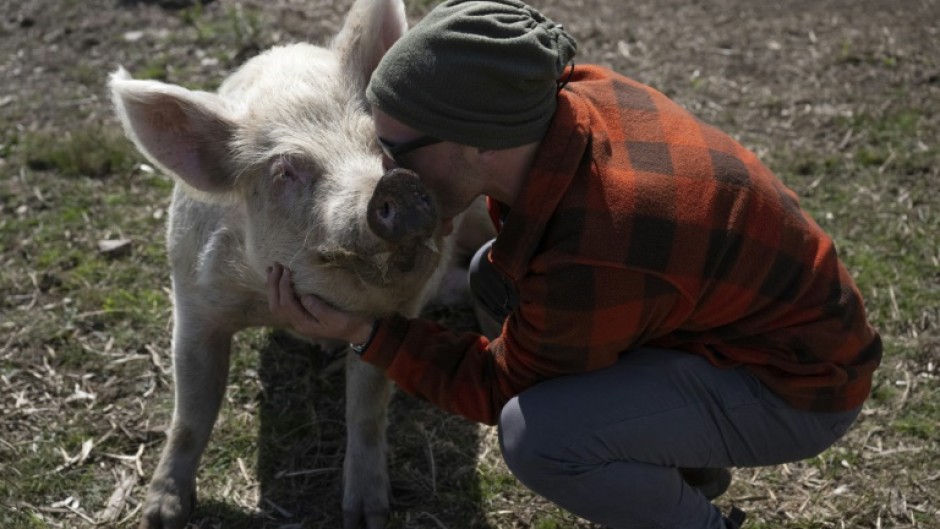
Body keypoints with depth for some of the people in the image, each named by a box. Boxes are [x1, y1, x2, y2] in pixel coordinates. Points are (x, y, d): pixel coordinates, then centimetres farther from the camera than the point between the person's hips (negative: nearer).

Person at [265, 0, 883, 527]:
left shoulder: (590, 266, -37)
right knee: (495, 279, 7)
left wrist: (364, 332, -17)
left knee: (538, 436, -29)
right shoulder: (578, 91, -15)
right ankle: (679, 460, 18)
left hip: (796, 388, -8)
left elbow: (501, 387, -16)